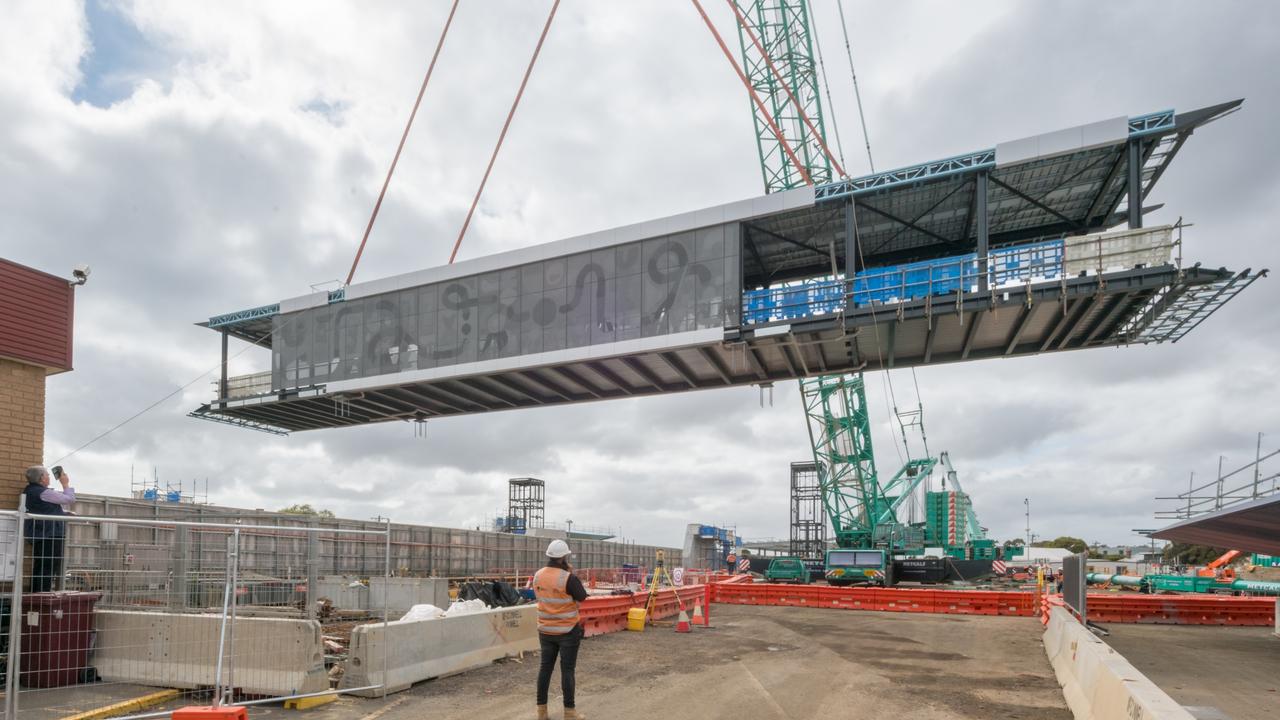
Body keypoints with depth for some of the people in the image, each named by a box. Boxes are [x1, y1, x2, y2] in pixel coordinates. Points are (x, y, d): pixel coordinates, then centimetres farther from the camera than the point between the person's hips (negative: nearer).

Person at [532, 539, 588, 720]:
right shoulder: (568, 578, -20)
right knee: (567, 669, 2)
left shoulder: (538, 576, -1)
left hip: (545, 630, 5)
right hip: (568, 631, -5)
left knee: (545, 667, 12)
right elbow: (582, 597, -8)